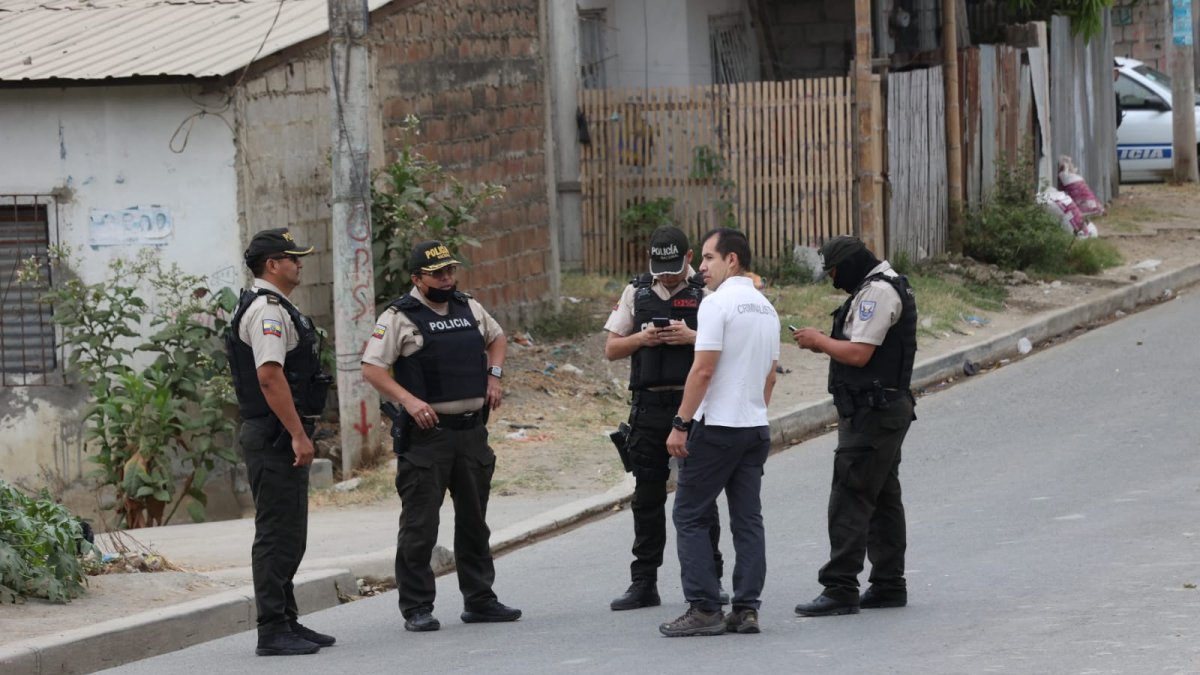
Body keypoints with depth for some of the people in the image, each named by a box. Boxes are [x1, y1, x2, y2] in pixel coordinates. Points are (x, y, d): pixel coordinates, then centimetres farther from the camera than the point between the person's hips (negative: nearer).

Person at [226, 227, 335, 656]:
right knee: (276, 534, -9)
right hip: (274, 438, -11)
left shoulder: (275, 308, 19)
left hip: (281, 439, 11)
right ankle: (273, 632, -8)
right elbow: (269, 376, -24)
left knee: (289, 535, 15)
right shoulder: (266, 311, -15)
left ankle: (287, 623, 22)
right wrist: (298, 435, -24)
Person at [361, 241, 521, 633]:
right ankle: (416, 608, 0)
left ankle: (479, 600, 21)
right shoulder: (399, 318, -7)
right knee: (419, 525, -4)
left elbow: (497, 338, 31)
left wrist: (494, 376, 14)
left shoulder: (469, 309, 12)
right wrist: (409, 401, -21)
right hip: (425, 433, -6)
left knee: (474, 521, 13)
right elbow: (372, 369, -11)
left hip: (472, 431, 6)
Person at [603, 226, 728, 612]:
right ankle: (644, 584, 12)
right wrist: (641, 339, -7)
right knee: (647, 497, 7)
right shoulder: (636, 293, 10)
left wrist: (692, 337, -18)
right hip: (649, 407, 3)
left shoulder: (707, 294, 1)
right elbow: (611, 349, 11)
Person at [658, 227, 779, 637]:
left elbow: (704, 369, -18)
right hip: (756, 427, 8)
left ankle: (703, 609, -7)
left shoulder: (718, 303, -13)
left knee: (690, 516, -2)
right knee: (748, 519, 7)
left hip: (716, 427, -8)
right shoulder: (766, 309, 14)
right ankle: (746, 610, 4)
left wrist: (680, 425, -15)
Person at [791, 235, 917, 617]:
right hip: (885, 410, 11)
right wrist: (827, 345, 12)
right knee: (883, 498, 13)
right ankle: (889, 586, 18)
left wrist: (819, 340, -8)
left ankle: (840, 590, -15)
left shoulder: (877, 292, -16)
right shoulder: (885, 288, 18)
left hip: (873, 411, -11)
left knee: (850, 500, -12)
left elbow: (859, 354, -22)